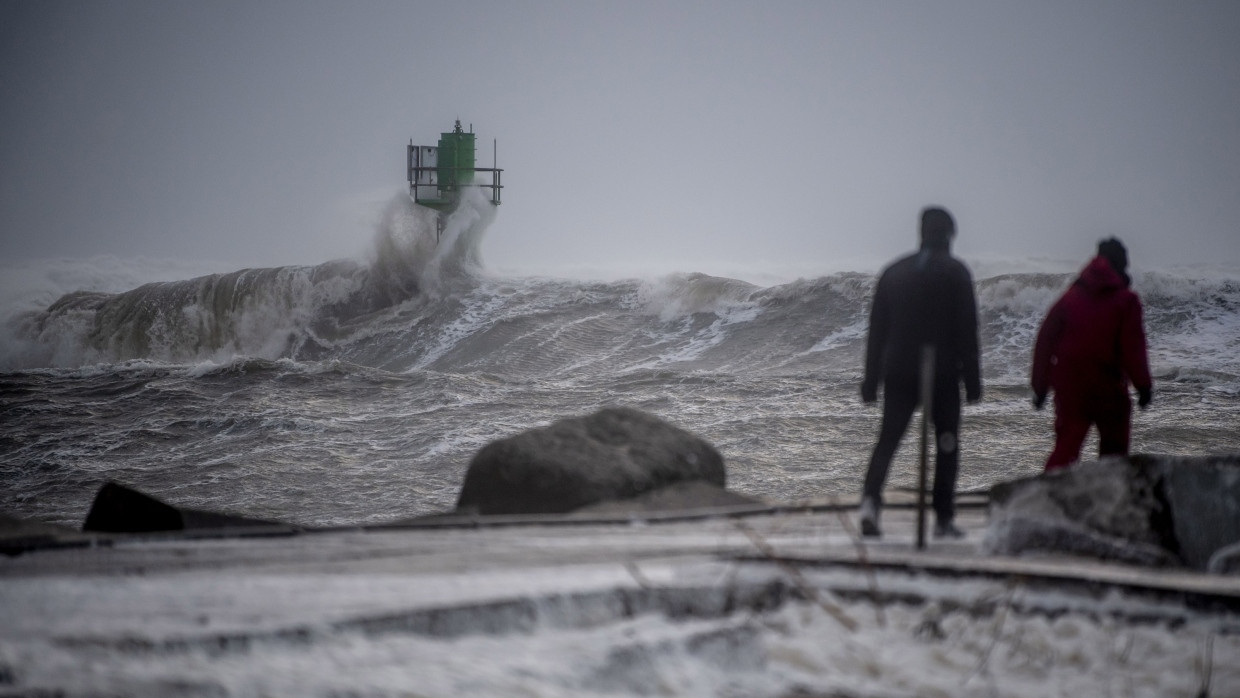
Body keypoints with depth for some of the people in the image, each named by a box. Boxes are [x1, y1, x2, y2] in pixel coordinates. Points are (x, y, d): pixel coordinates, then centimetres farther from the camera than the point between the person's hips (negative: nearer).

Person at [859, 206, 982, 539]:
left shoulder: (893, 272, 9)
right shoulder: (955, 272, -3)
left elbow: (876, 329, 9)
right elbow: (967, 330, -7)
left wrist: (871, 378, 13)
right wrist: (972, 380, -4)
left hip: (898, 373, 3)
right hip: (943, 372, -3)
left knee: (888, 439, 6)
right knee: (947, 443, 7)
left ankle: (870, 500, -16)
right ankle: (943, 518, 4)